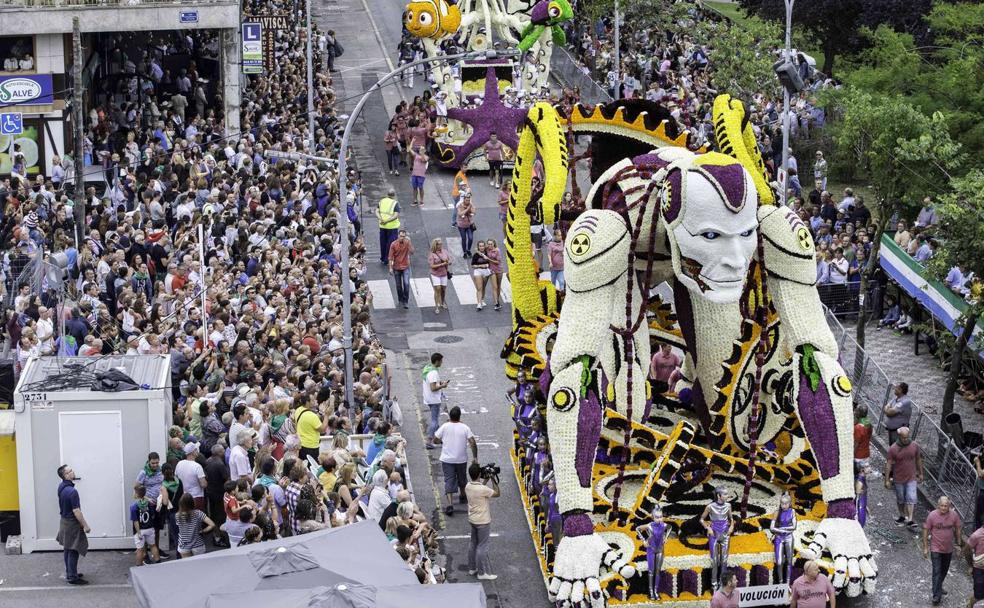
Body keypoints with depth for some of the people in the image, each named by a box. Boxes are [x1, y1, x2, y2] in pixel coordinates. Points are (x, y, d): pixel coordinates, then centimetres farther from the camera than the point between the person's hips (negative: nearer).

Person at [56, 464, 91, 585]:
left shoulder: (61, 487, 2)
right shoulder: (72, 491, -26)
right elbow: (76, 512, -24)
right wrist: (85, 526, -16)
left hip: (64, 521, 9)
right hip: (72, 524, -9)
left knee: (67, 549, 17)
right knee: (73, 551, -3)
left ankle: (69, 573, 28)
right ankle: (72, 577, 1)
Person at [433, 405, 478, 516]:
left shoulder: (445, 427, -8)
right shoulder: (465, 428, -8)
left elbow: (435, 440, -2)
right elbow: (473, 443, -14)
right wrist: (475, 457, -6)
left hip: (447, 459, -1)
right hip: (461, 459, 1)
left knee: (449, 481, -2)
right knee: (462, 478, 24)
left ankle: (450, 504, -17)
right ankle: (463, 496, 47)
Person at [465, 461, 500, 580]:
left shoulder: (468, 487, -4)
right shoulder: (483, 489, -27)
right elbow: (497, 494, -13)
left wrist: (485, 481, 10)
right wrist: (493, 480, -7)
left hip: (472, 520, 8)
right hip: (483, 521, -8)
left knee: (473, 543, 20)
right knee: (482, 546, 1)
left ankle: (472, 568, 31)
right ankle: (482, 573, 8)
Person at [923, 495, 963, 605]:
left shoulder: (954, 515, -12)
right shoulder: (932, 515, -19)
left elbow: (957, 529, 3)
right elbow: (926, 531, -9)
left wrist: (958, 544, 8)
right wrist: (925, 548, -7)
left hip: (948, 549, 4)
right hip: (936, 549, -4)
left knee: (944, 570, 21)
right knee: (937, 572, -8)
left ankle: (939, 587, 44)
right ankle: (936, 596, -6)